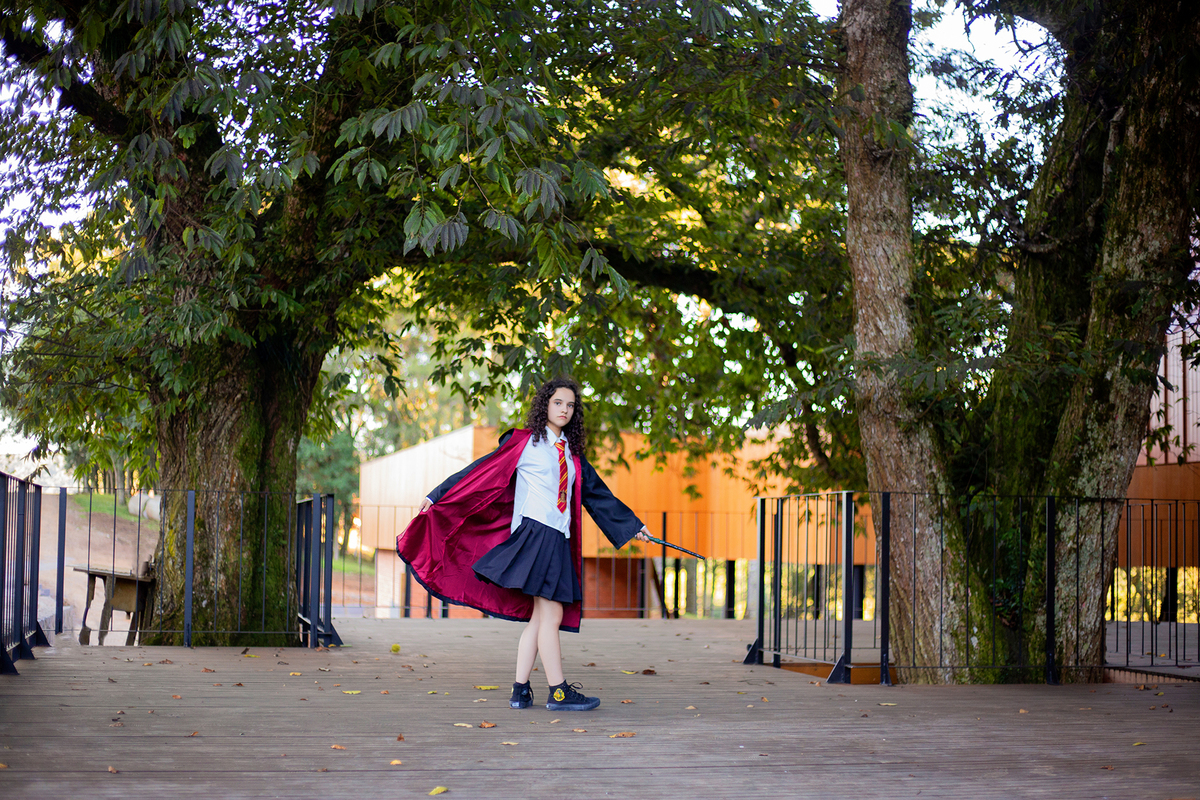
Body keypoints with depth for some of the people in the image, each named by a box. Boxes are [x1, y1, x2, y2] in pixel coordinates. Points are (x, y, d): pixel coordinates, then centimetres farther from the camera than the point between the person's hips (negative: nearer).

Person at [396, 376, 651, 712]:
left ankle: (521, 691, 9)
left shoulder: (572, 454, 19)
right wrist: (436, 497, 2)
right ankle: (558, 693, -6)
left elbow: (598, 494, 27)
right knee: (551, 615, -9)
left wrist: (634, 525, 30)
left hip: (559, 542, 7)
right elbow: (480, 471, 2)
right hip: (535, 531, -7)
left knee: (539, 617, 5)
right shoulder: (523, 442, 1)